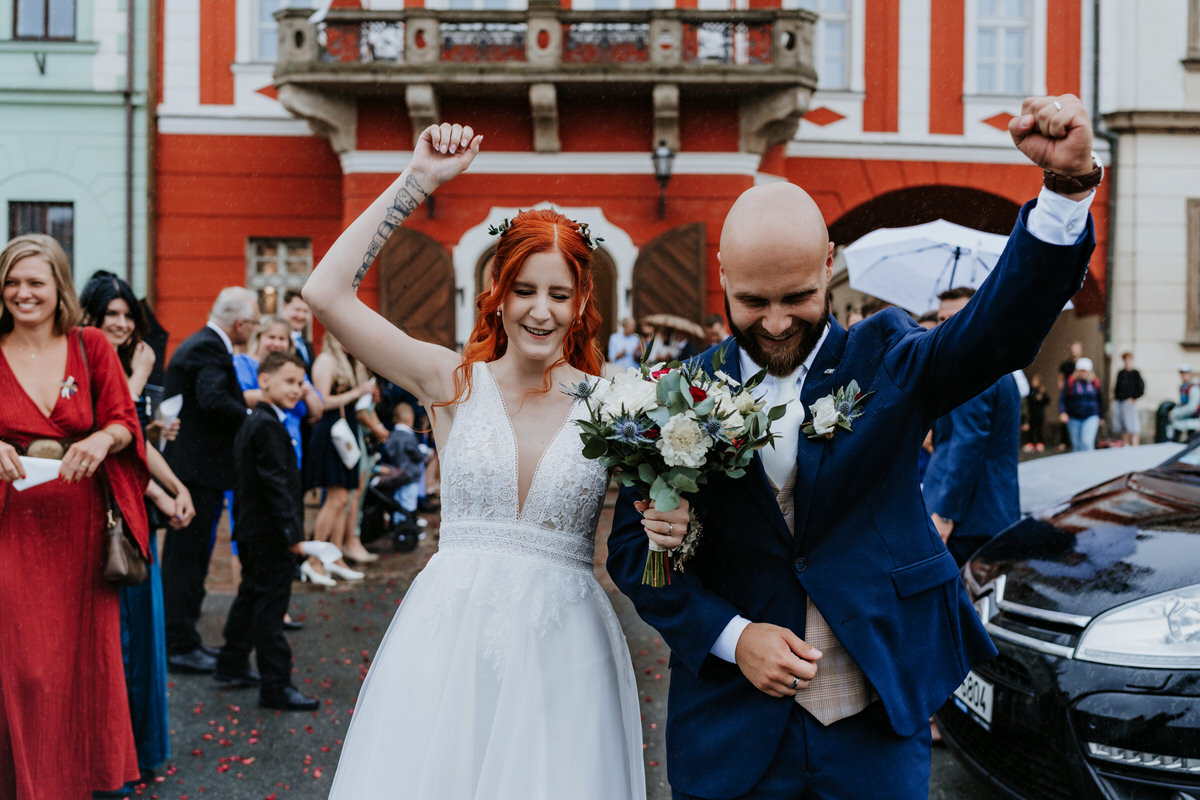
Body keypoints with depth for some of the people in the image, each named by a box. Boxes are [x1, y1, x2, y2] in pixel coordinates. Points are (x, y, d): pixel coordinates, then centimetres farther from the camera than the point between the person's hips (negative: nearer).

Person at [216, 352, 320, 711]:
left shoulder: (251, 424, 14)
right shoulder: (269, 427, -18)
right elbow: (276, 484, -24)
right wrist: (293, 532, -23)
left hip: (251, 530, 11)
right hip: (270, 533, -11)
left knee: (251, 597, 21)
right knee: (270, 604, -6)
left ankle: (232, 666, 34)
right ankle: (276, 687, -2)